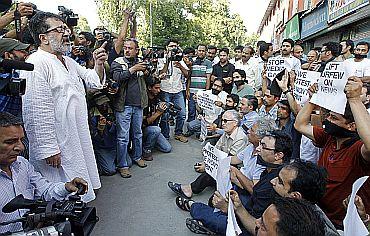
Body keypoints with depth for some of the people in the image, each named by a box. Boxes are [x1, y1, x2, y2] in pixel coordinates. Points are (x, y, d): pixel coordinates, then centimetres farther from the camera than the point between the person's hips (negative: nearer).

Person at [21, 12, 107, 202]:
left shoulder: (69, 62, 14)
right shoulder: (36, 64, -17)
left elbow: (94, 82, 21)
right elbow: (37, 112, -22)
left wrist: (99, 64, 1)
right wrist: (48, 149, -22)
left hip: (78, 141, 9)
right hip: (56, 149, -9)